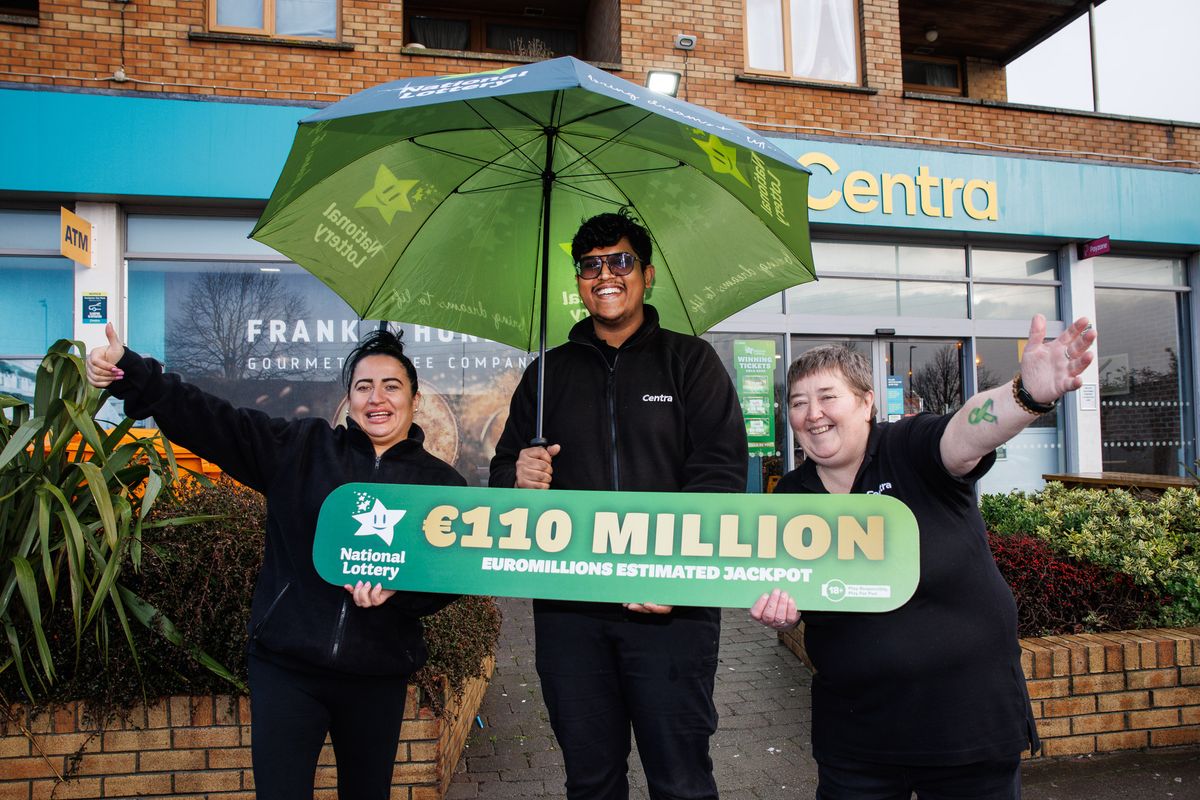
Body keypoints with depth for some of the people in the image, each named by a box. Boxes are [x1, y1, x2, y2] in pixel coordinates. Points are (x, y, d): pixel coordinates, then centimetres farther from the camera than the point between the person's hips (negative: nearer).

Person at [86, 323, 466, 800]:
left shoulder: (442, 483, 1)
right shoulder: (302, 448, 1)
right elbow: (213, 421, -6)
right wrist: (132, 375, -17)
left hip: (377, 676, 2)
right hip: (286, 666, -1)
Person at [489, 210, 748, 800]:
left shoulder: (690, 361, 4)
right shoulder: (549, 372, 14)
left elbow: (721, 473, -5)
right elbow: (503, 473, 17)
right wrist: (518, 478, -8)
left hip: (671, 606, -3)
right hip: (568, 606, 3)